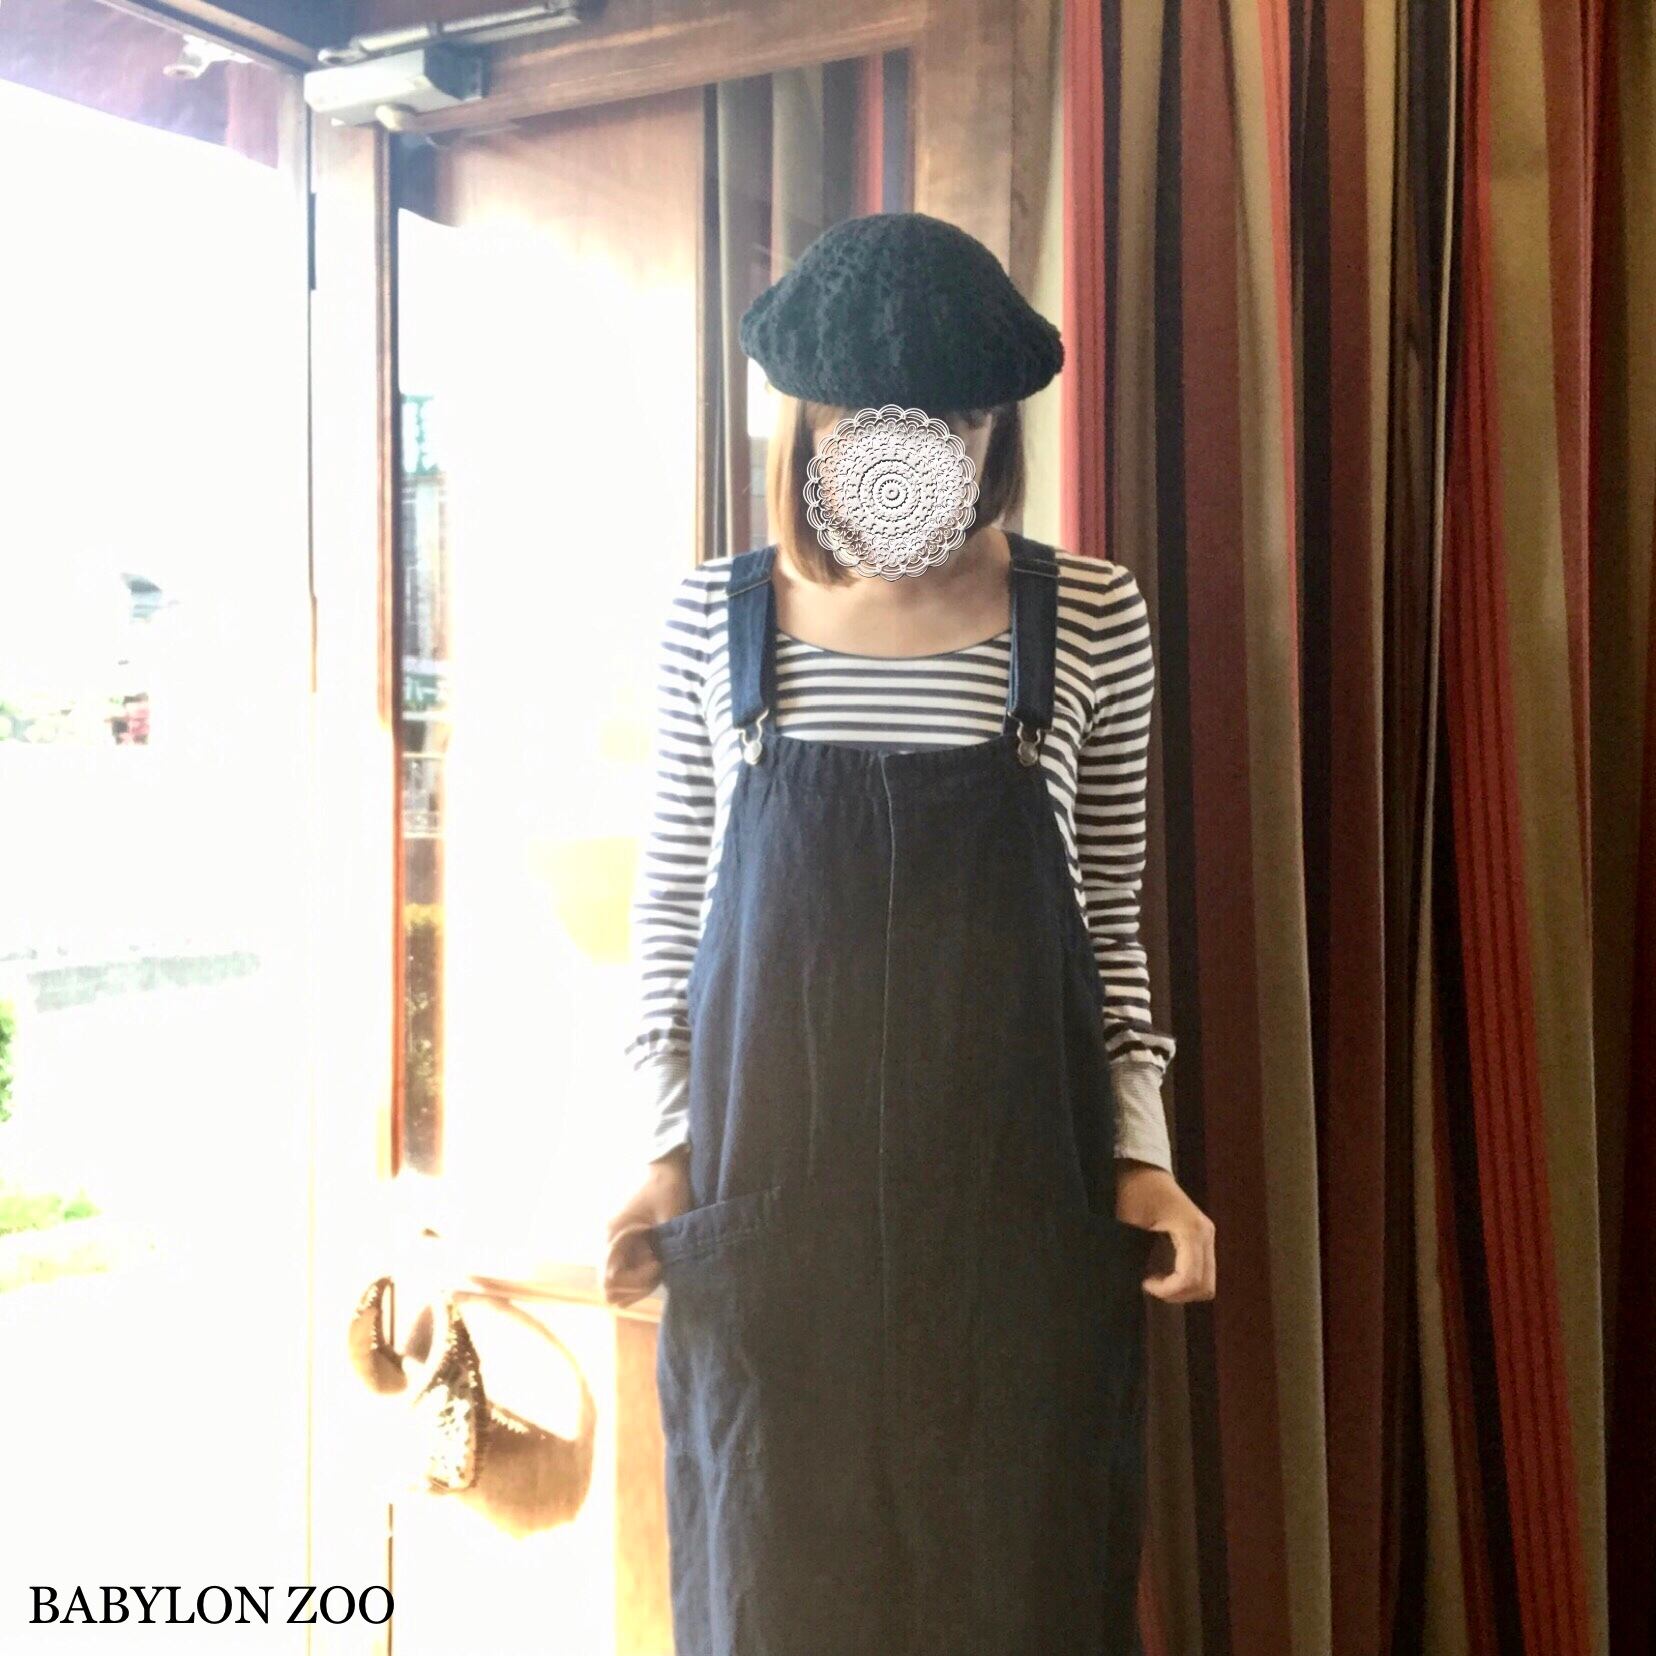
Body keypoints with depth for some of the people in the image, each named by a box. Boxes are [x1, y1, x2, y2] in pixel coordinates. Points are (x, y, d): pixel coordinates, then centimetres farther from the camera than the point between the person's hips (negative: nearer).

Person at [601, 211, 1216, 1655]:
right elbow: (669, 908, 7)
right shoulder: (715, 618, 1)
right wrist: (672, 1145, 0)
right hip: (767, 1198, 1)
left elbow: (1109, 924, 6)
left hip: (1019, 1201, 0)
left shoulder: (1088, 620, 0)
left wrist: (1141, 1151, -1)